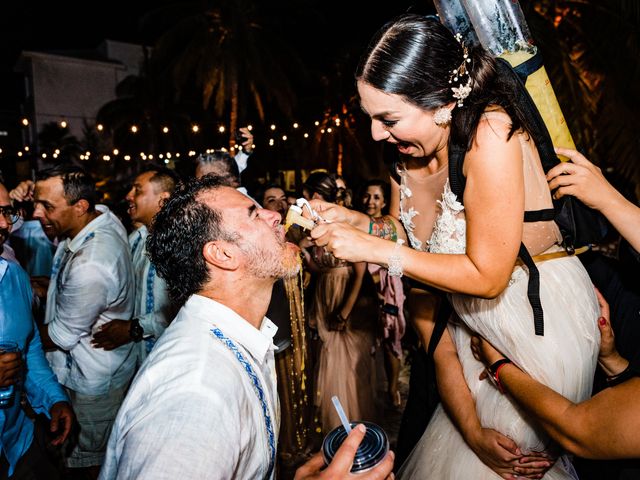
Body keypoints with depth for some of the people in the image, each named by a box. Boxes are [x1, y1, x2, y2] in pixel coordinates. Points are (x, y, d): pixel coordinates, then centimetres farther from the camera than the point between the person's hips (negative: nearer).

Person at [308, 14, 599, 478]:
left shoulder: (491, 132, -28)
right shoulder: (410, 154, -7)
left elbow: (487, 275, -25)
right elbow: (416, 237, 6)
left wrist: (378, 249, -26)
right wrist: (356, 221, -10)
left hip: (542, 324, -6)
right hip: (475, 325, 6)